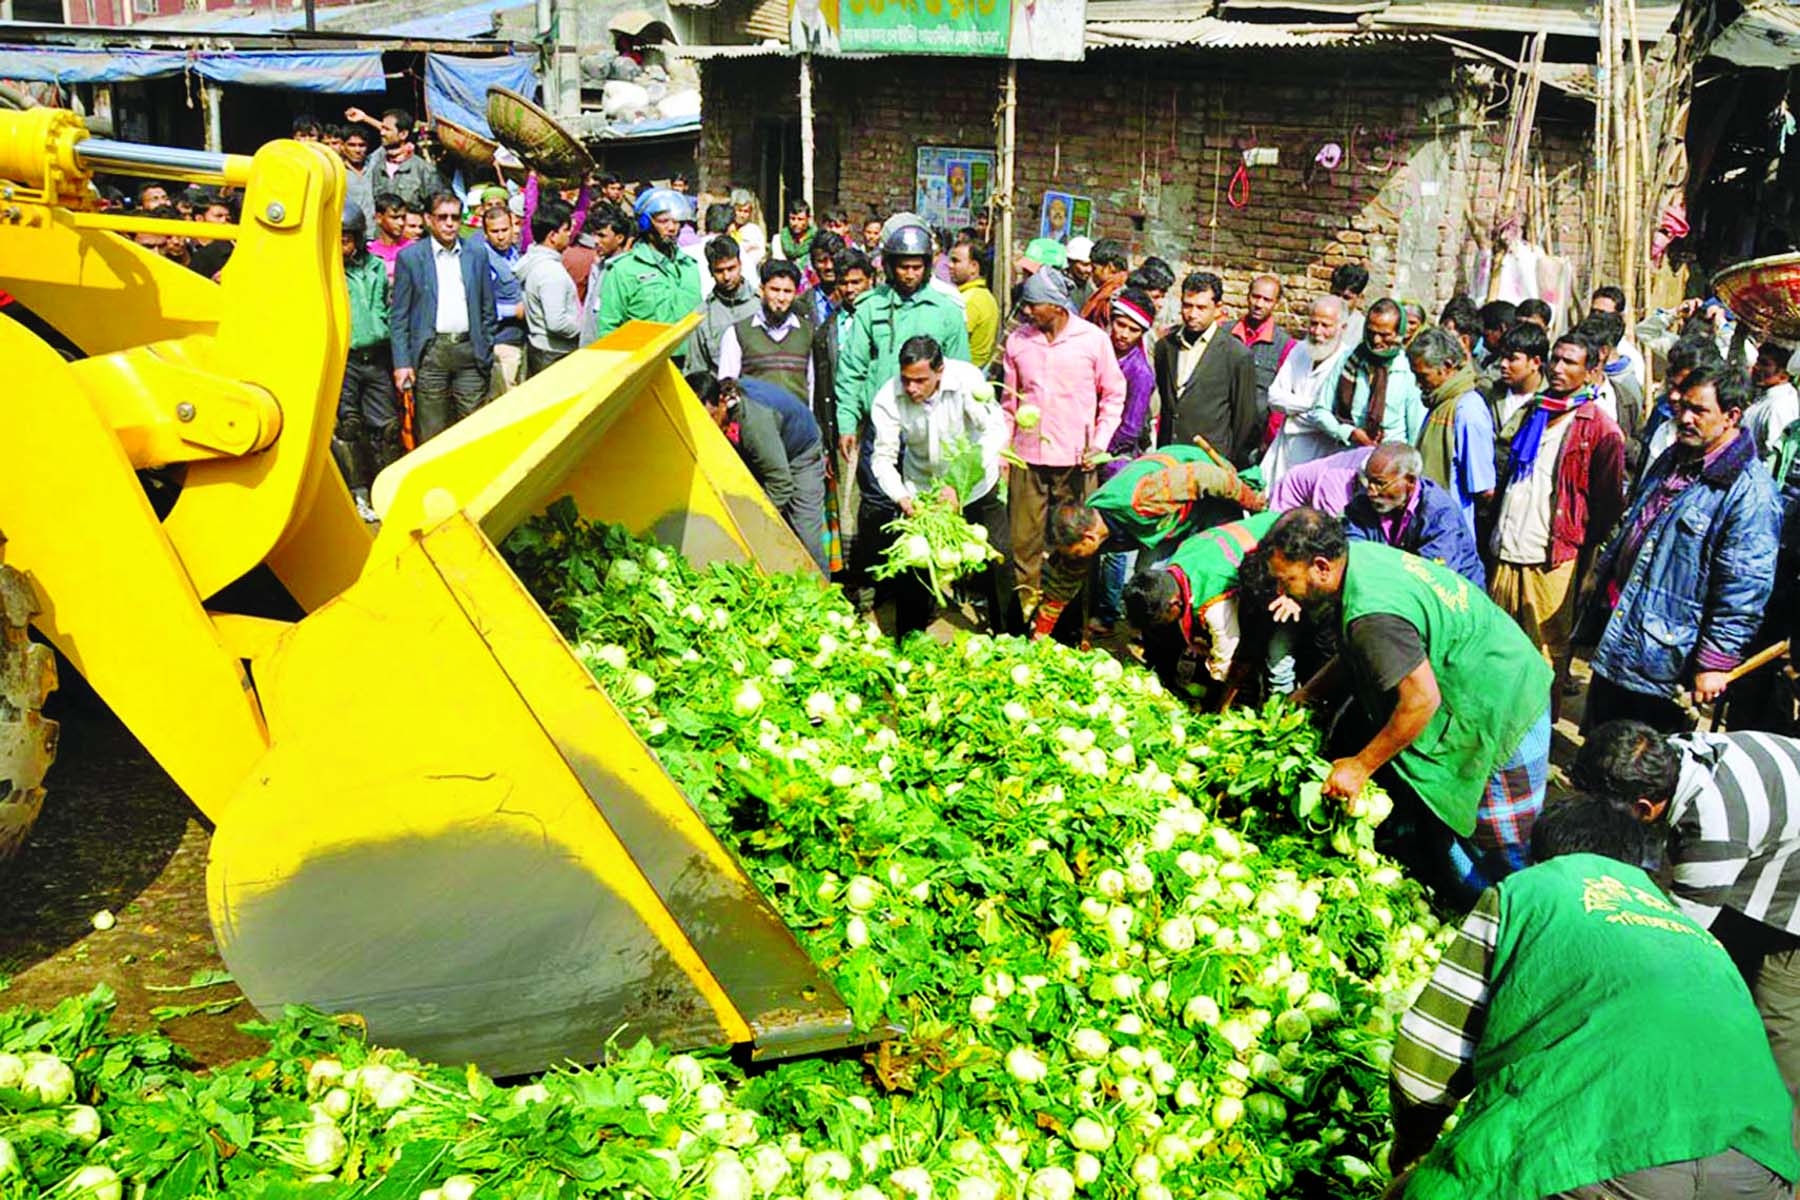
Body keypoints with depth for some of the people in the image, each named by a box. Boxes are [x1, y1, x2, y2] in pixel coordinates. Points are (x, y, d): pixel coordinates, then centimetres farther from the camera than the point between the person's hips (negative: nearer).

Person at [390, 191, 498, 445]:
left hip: (470, 350, 2)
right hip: (431, 352, -2)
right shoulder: (410, 257, 2)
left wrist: (486, 352, 7)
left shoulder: (477, 254, 9)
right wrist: (402, 363, -5)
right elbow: (400, 316, 1)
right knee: (431, 433, 1)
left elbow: (488, 309, 13)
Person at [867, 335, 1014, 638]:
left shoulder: (966, 378, -28)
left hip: (975, 485, -1)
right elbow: (883, 457, -20)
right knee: (912, 566, 3)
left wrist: (960, 484, -42)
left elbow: (997, 431, -34)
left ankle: (1009, 638, 20)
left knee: (997, 564, 1)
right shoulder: (887, 399, -22)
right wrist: (901, 497, -38)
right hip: (921, 488, 1)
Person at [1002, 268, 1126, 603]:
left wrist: (1099, 443, -4)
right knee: (1024, 541, 3)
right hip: (1027, 459, 2)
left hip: (1075, 461, -2)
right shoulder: (1017, 340, 5)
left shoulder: (1093, 339, -2)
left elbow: (1114, 395, 6)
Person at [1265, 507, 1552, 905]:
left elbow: (1421, 699, -31)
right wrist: (1302, 697, 12)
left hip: (1504, 711, -10)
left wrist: (1359, 767, -21)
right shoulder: (1360, 555, -3)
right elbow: (1355, 655, 13)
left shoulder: (1372, 614, -34)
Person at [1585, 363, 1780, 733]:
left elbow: (1744, 591, -21)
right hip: (1617, 637, 8)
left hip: (1666, 657, -8)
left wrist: (1715, 661, -21)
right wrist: (1604, 575, 24)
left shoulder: (1750, 492, -19)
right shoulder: (1671, 460, 9)